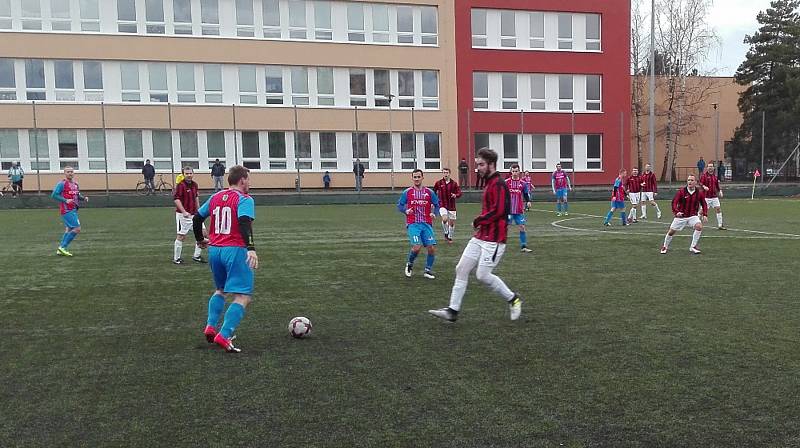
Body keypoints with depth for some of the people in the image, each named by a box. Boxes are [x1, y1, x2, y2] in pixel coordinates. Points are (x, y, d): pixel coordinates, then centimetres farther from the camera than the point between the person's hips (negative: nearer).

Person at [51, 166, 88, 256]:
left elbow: (78, 195, 25)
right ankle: (62, 247, -6)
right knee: (77, 229, -14)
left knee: (69, 229, 15)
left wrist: (84, 198, 5)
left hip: (73, 210, 9)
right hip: (67, 211, -9)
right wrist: (65, 200, -21)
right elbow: (54, 195, -12)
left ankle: (60, 250, 23)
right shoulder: (62, 184, -9)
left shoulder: (75, 184, 14)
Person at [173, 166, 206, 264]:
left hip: (194, 214, 7)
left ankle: (196, 256, 15)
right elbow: (176, 199, -19)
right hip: (182, 215, -7)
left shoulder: (194, 184, 10)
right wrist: (184, 212, -27)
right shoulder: (180, 185, -12)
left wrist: (198, 210, 21)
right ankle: (176, 258, 12)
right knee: (181, 236, -1)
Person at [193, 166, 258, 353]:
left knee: (220, 290, 28)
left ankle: (210, 327, 17)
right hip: (235, 250, -7)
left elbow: (197, 218, 20)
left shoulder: (215, 197, 14)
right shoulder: (245, 199, -6)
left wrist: (200, 239, 35)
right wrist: (251, 248, -32)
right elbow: (244, 223, -22)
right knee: (244, 297, -6)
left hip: (214, 250, 7)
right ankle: (224, 336, -18)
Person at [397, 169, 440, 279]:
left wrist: (434, 213, -5)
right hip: (413, 224, -2)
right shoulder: (407, 192, 4)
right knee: (417, 247, -18)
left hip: (426, 224, 2)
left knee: (432, 248, -6)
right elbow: (399, 205, 11)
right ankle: (410, 264, 13)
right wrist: (406, 211, -8)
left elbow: (437, 205, 14)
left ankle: (428, 270, 14)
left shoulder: (429, 192, 7)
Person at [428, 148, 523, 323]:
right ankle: (452, 310, 7)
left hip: (493, 240, -10)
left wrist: (478, 221, -11)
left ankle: (513, 299, 14)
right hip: (480, 237, 10)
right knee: (461, 269, 4)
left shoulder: (498, 184, -14)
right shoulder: (489, 184, 17)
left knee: (483, 275, -8)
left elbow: (498, 210, -23)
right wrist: (480, 222, 8)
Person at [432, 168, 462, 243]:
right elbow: (433, 193, 11)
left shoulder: (454, 183, -2)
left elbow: (459, 193, -1)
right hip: (442, 205, -1)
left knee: (452, 222, 6)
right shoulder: (438, 183, -1)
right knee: (445, 219, -24)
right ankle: (446, 232, 3)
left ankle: (450, 237, 27)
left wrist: (455, 195, -23)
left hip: (451, 206, 2)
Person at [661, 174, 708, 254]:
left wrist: (705, 215, -6)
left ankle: (693, 247, -8)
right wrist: (676, 212, -30)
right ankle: (665, 246, 33)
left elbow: (704, 204, 6)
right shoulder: (681, 191, -12)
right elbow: (674, 202, -13)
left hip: (693, 216, 1)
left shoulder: (699, 193, -5)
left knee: (699, 226, -25)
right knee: (671, 231, 5)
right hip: (681, 216, -1)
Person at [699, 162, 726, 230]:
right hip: (706, 196, -5)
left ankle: (720, 225, 7)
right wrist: (704, 187, -31)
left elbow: (717, 185, 22)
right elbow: (700, 183, -12)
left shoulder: (715, 176, 12)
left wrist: (720, 191, 10)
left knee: (718, 209, 0)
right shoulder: (704, 175, -4)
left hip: (714, 196, 5)